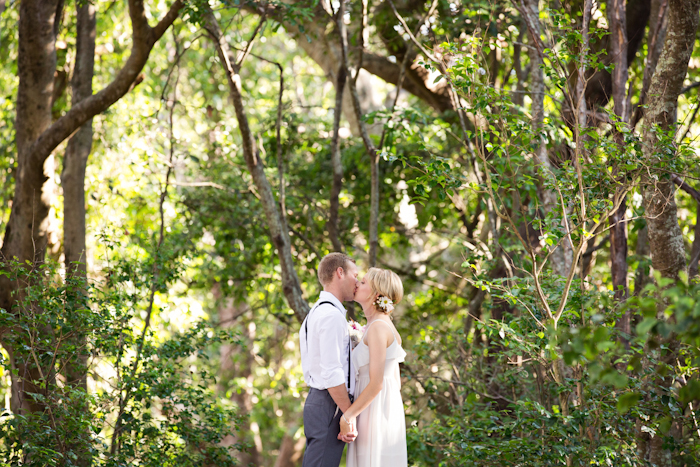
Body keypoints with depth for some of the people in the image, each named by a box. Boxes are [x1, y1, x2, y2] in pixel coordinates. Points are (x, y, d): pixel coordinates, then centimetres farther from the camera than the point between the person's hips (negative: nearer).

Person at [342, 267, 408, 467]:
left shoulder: (378, 328, -14)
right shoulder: (386, 326, 15)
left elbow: (376, 384, -20)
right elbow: (396, 381, 19)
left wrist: (347, 416, -16)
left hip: (375, 410, -9)